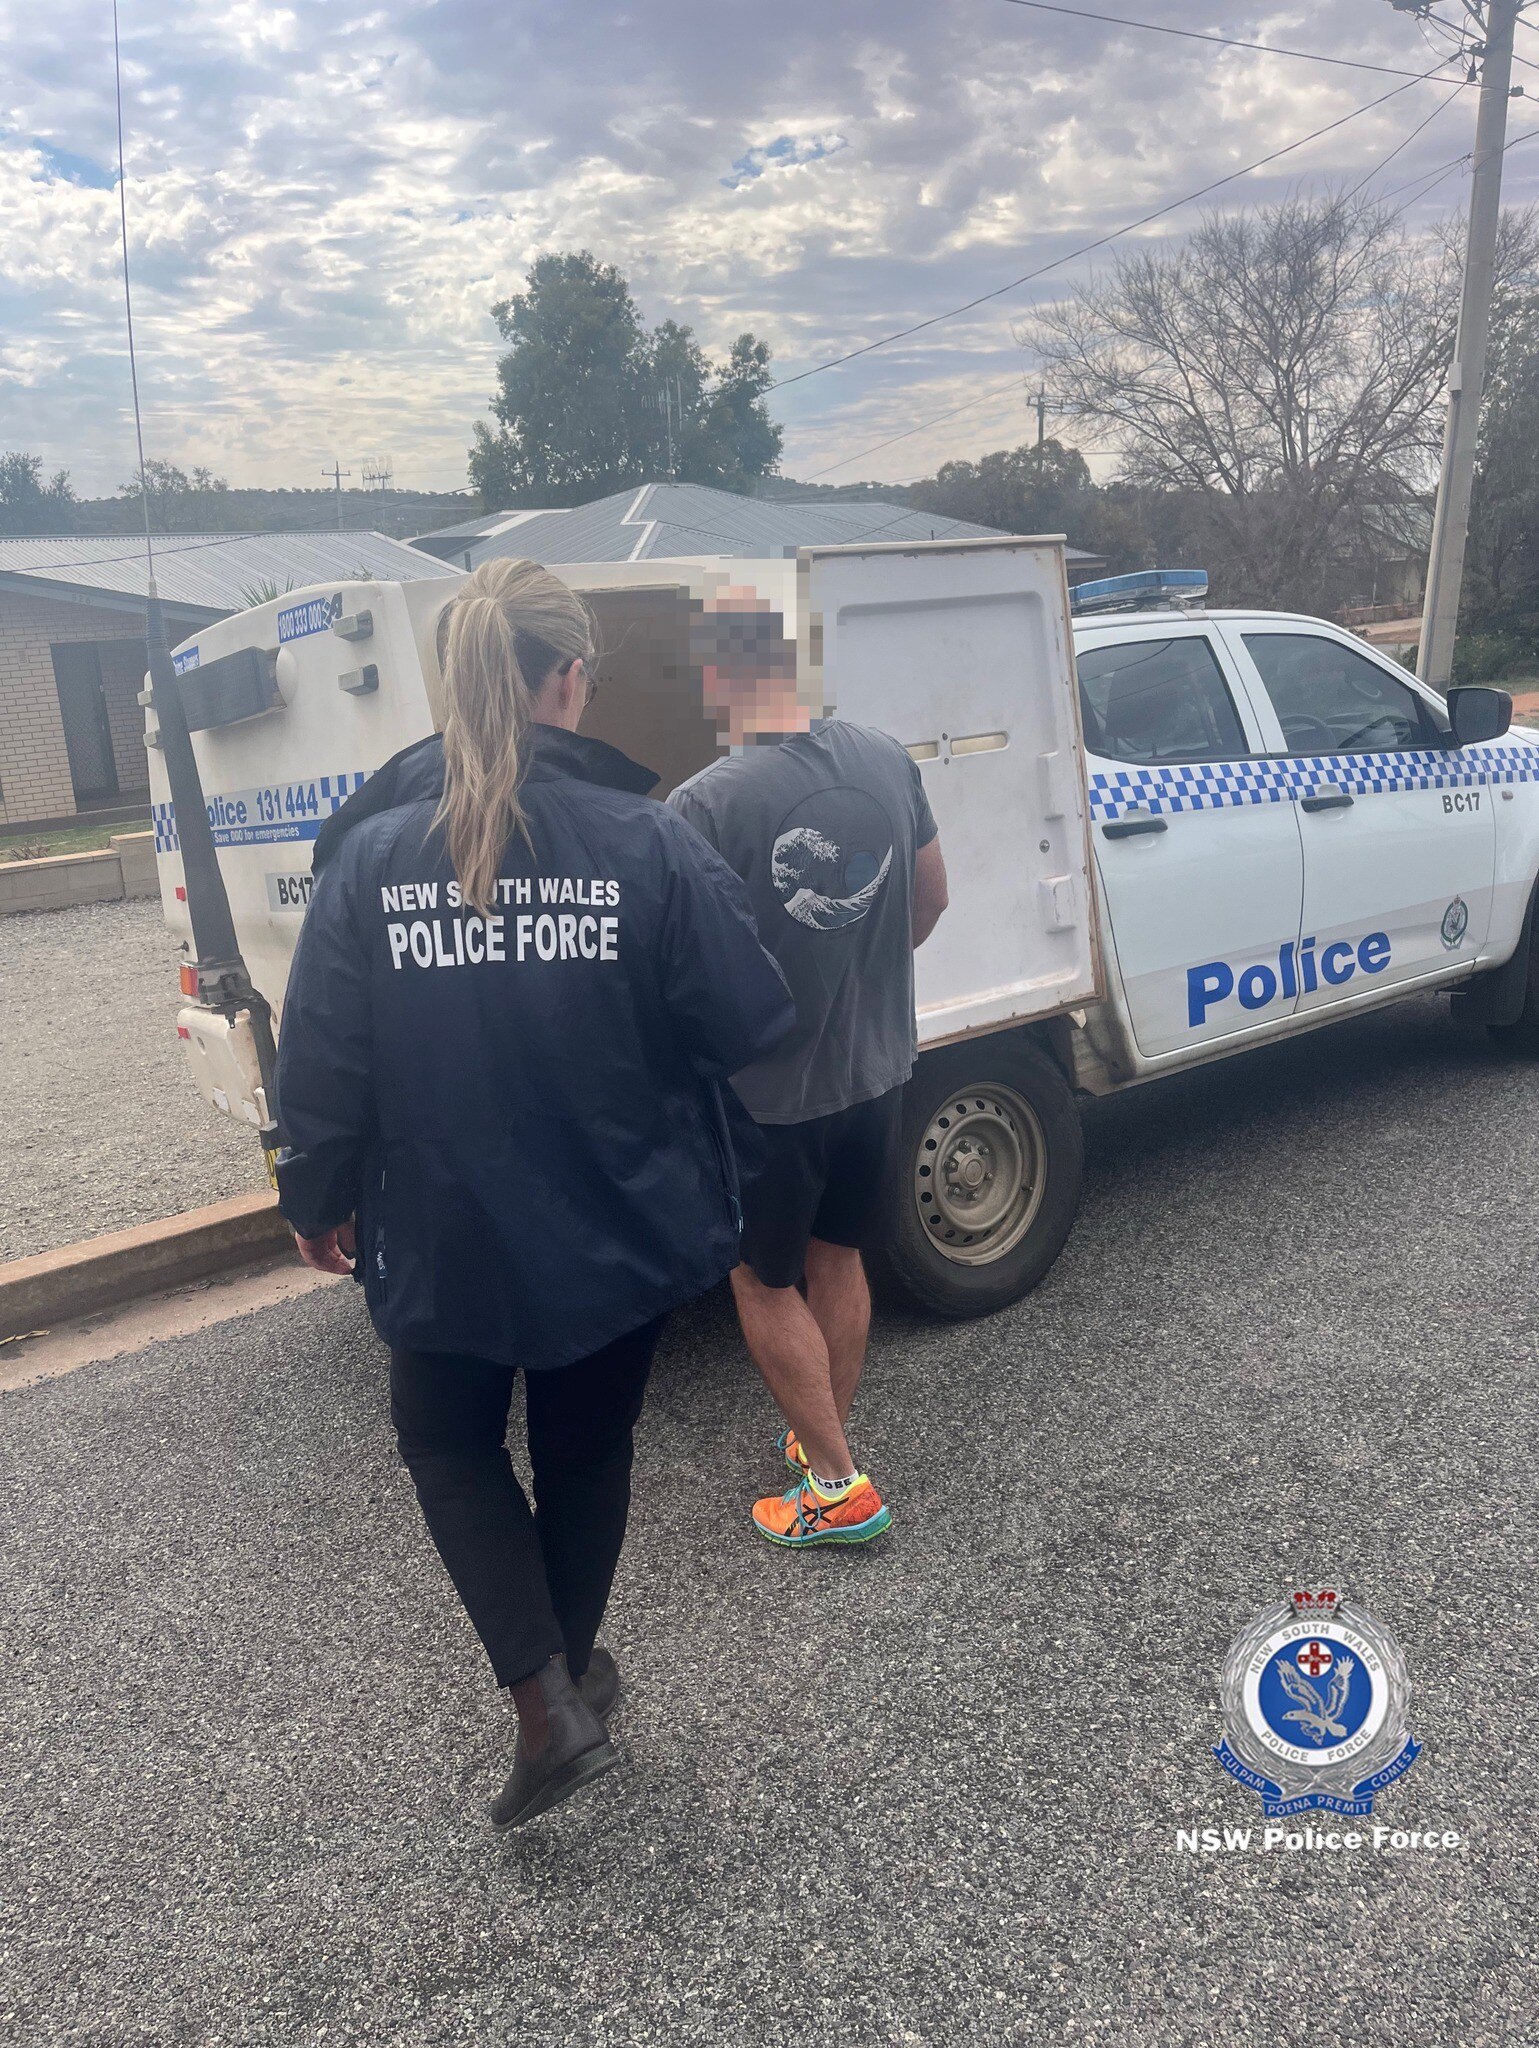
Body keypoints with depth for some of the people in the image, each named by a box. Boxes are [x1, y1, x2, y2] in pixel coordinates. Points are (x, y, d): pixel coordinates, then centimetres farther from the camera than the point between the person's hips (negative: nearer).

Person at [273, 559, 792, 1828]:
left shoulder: (372, 853, -12)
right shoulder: (652, 843, -16)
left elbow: (322, 1060, -7)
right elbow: (747, 1029, -13)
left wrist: (318, 1198, 10)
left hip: (445, 1239, 0)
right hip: (620, 1234, 1)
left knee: (449, 1444, 26)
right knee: (587, 1451, 25)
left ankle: (548, 1700, 17)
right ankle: (573, 1672, 46)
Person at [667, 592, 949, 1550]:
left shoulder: (706, 804, -23)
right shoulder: (887, 760, -5)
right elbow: (932, 896, 8)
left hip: (773, 1091, -6)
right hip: (878, 1065, 6)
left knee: (763, 1280, 14)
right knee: (837, 1257, 22)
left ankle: (838, 1487, 21)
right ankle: (826, 1443, 40)